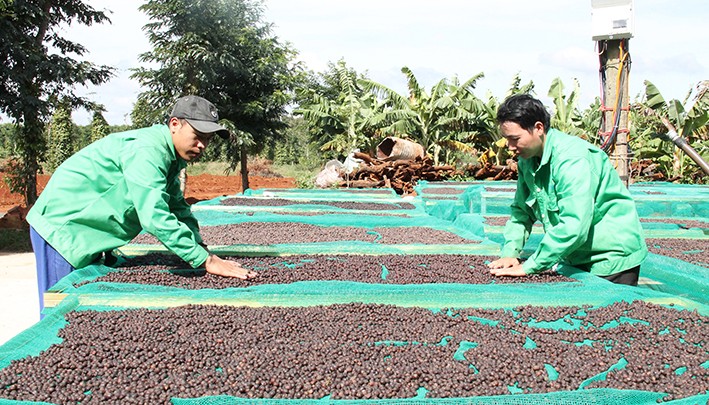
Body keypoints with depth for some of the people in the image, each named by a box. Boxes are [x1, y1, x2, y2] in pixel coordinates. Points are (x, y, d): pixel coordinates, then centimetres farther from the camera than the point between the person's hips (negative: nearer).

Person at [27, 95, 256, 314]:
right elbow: (155, 217, -36)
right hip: (61, 227, -10)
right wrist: (206, 261, -34)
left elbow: (178, 208, 14)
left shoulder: (171, 155, 5)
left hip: (86, 236, 10)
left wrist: (200, 247, -1)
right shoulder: (147, 151, -27)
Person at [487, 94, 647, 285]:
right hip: (578, 260, 8)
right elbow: (520, 211, 7)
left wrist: (529, 267, -31)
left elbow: (573, 227, -36)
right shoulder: (527, 159, 0)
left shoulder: (574, 159, -27)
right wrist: (510, 253, -8)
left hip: (613, 258, -7)